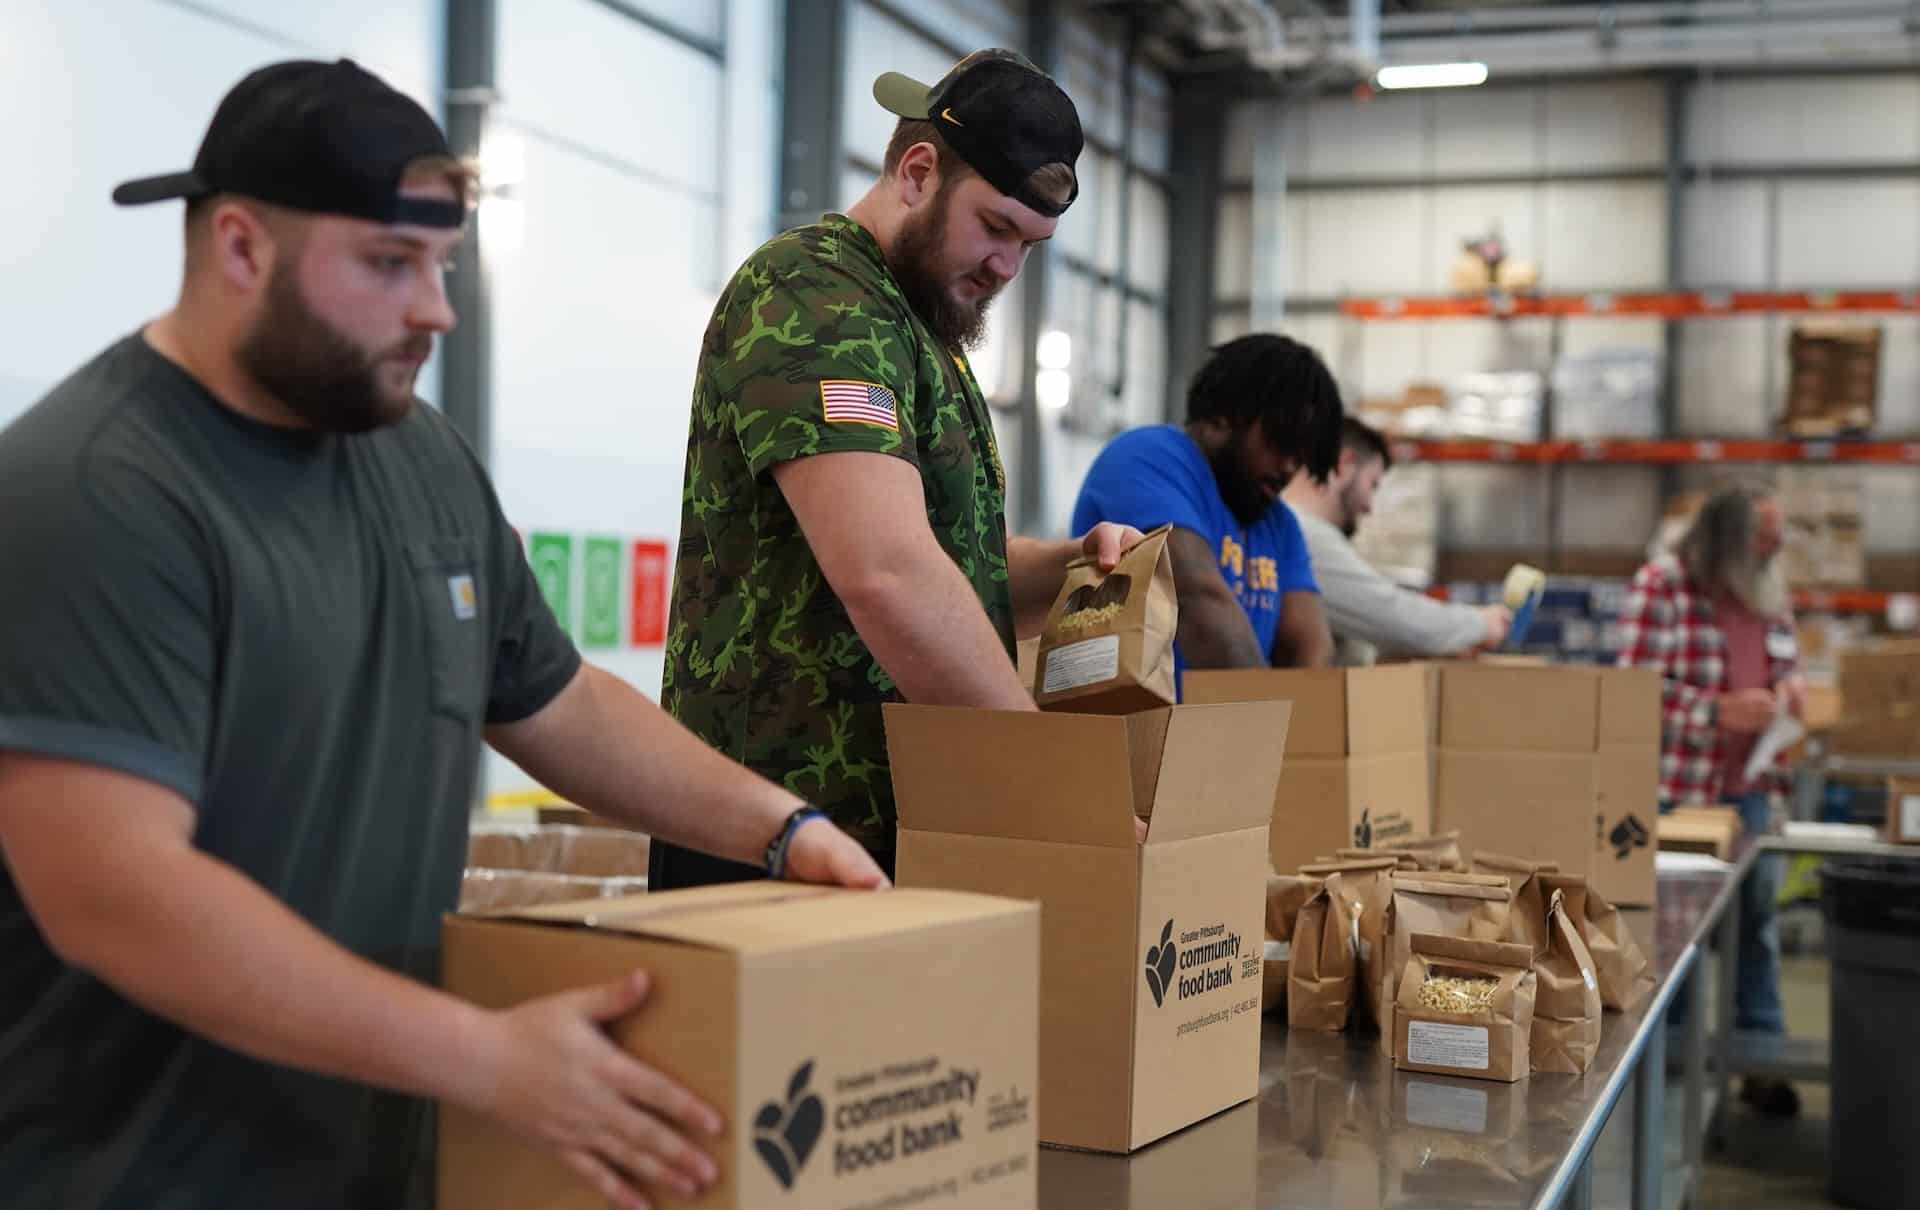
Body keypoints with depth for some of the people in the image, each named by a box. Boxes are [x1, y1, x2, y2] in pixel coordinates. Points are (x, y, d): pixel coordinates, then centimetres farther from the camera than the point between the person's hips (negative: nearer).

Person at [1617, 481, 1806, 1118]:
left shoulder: (1766, 591, 12)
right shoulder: (1662, 585, -10)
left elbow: (1784, 660, 24)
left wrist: (1789, 685, 1)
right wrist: (1721, 710, -21)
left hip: (1751, 786, 6)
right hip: (1679, 786, -6)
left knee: (1758, 921, 11)